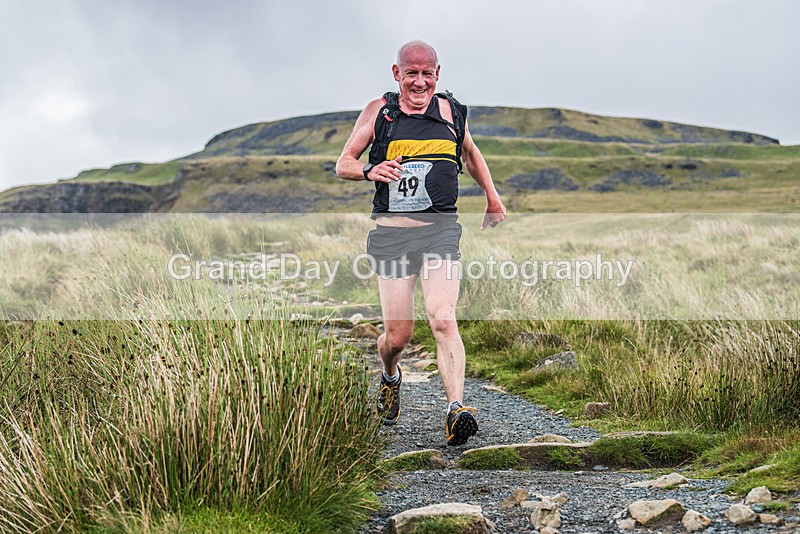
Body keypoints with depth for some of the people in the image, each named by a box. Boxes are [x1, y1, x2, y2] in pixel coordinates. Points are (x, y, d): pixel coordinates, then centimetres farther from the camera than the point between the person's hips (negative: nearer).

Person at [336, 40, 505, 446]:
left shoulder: (450, 112, 9)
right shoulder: (378, 112, 4)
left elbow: (470, 153, 29)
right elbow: (343, 164, 9)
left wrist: (493, 199, 33)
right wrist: (369, 171, -12)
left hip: (440, 230, 1)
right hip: (391, 233, 0)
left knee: (443, 320, -19)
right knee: (397, 336, 0)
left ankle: (456, 410, -25)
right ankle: (390, 378, 34)